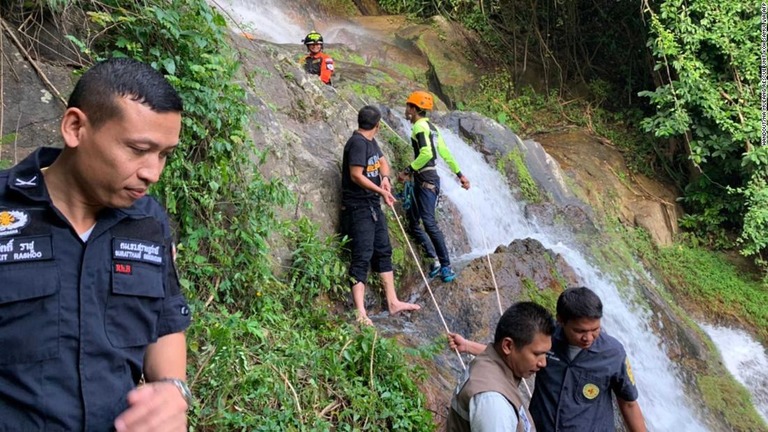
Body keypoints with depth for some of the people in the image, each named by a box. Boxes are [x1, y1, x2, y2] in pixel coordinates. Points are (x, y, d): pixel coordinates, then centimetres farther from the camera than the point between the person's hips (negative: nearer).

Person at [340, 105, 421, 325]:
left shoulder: (370, 141, 11)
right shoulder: (357, 143, -17)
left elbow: (383, 162, 21)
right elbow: (356, 176, -22)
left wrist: (385, 179, -1)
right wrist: (382, 191, -16)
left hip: (373, 205, 10)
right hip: (358, 207, -10)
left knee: (383, 251, 13)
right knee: (362, 257, -13)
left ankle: (393, 302, 21)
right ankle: (360, 312, -14)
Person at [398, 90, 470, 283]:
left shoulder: (420, 126, -10)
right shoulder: (431, 127, 18)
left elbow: (426, 153, -24)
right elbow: (445, 153, 19)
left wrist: (408, 171, -17)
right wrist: (460, 174, 22)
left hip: (426, 181, -10)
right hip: (421, 181, 10)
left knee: (429, 223, -13)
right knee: (413, 224, 9)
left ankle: (446, 266, -10)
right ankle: (436, 260, 8)